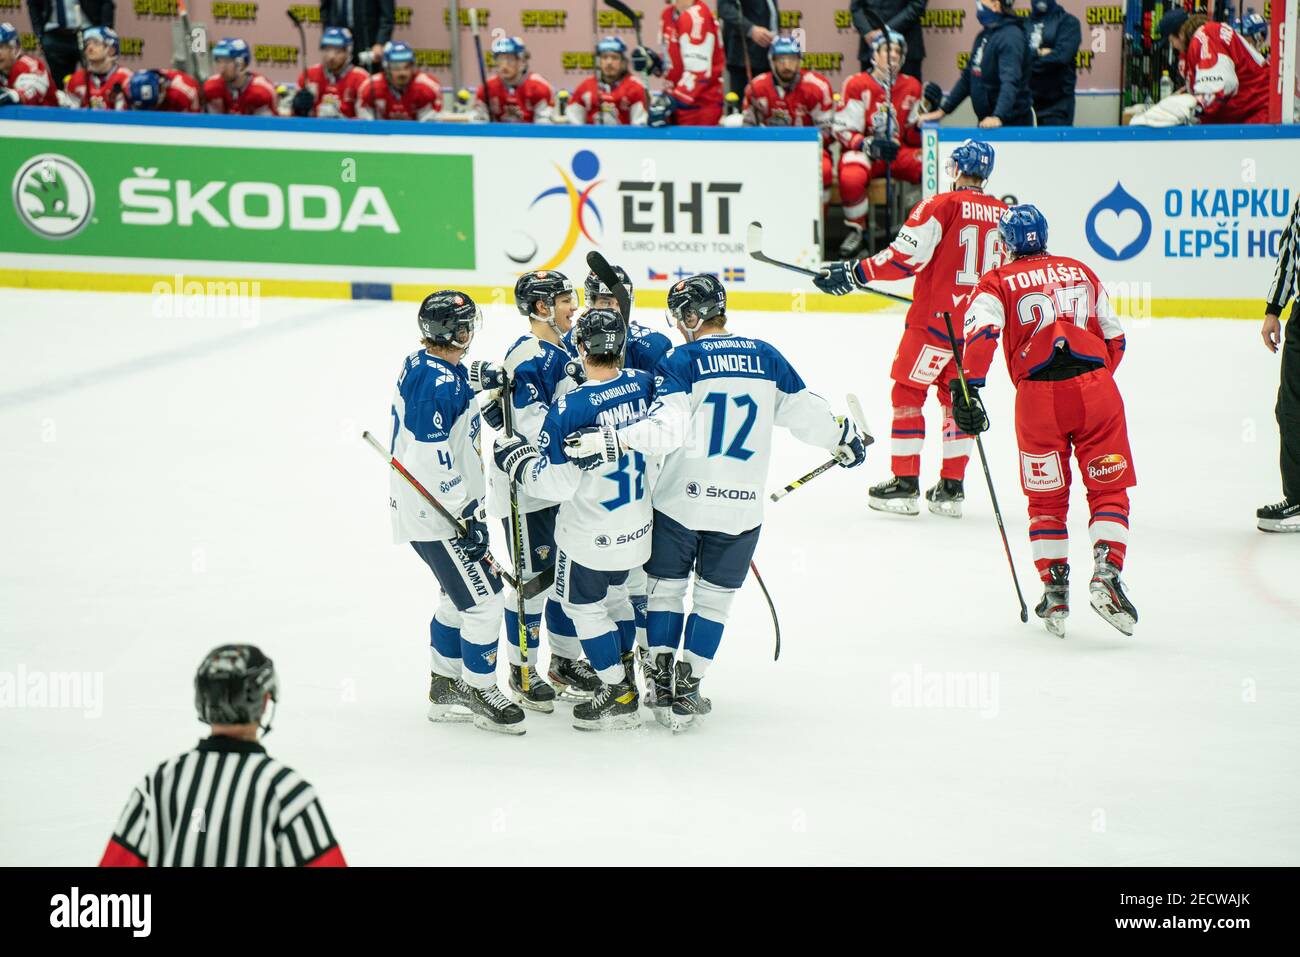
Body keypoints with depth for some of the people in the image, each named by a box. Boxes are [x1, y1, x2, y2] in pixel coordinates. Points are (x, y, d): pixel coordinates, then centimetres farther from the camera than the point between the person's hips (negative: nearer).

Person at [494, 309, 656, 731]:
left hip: (590, 533, -6)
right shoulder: (643, 384, -9)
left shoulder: (570, 407, -26)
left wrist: (513, 456, -9)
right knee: (613, 591, 27)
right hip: (637, 524, 6)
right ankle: (625, 673, 38)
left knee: (582, 603, 12)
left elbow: (557, 482, -23)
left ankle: (618, 695, 13)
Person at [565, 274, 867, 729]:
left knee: (666, 587, 15)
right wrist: (844, 437, 27)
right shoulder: (765, 356, 1)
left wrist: (608, 442, -29)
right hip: (741, 507, 2)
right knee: (714, 596, 13)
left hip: (680, 500, -2)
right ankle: (685, 691, 10)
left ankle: (662, 685, 12)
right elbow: (804, 411, 9)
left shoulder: (681, 360, -10)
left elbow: (666, 427, -23)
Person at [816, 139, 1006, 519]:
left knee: (908, 394, 5)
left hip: (936, 317, -6)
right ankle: (952, 488, 15)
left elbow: (906, 256, -17)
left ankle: (905, 485, 3)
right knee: (957, 398, 16)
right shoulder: (1003, 214, 6)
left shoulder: (941, 206, -11)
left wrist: (855, 273, -10)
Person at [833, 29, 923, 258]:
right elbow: (843, 130, -6)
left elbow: (914, 138, 10)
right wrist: (869, 145, -23)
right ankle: (854, 230, -12)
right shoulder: (857, 85, -3)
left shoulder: (912, 87, 9)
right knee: (851, 178, -38)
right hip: (863, 152, -3)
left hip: (900, 152, 3)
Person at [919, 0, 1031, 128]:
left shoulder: (1010, 36, -17)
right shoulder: (984, 35, 12)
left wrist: (998, 117, -44)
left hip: (1013, 124, -8)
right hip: (987, 123, 9)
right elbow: (967, 77, 18)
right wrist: (942, 110, 14)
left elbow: (1010, 81, -30)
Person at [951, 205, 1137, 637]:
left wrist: (968, 390, -14)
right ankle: (1106, 574, -10)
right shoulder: (1081, 272, 22)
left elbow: (980, 333, -9)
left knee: (1047, 500, 13)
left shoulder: (998, 282, 10)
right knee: (1108, 490, 8)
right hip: (1095, 387, 1)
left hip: (1038, 396, -1)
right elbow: (1114, 339, 22)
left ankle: (1054, 590, 13)